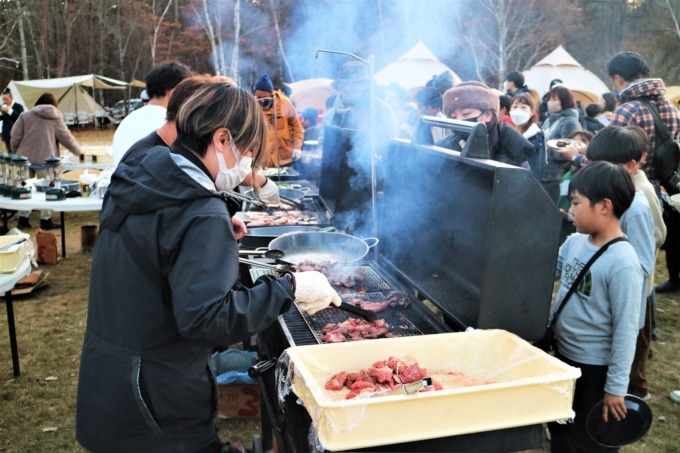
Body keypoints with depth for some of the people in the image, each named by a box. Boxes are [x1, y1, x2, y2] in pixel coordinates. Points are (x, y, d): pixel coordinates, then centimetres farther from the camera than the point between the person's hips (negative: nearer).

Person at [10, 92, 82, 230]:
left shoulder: (25, 115, 5)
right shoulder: (56, 119, 4)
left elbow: (15, 138, -1)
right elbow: (67, 139, 8)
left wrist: (17, 152, 16)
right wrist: (79, 151, 22)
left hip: (25, 158, 2)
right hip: (45, 159, -2)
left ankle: (22, 219, 17)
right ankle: (46, 220, 11)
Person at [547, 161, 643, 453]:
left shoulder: (622, 263, -26)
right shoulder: (575, 242, -4)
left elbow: (626, 329, -22)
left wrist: (616, 387, -18)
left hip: (595, 369, -7)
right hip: (563, 356, 7)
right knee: (559, 429, 26)